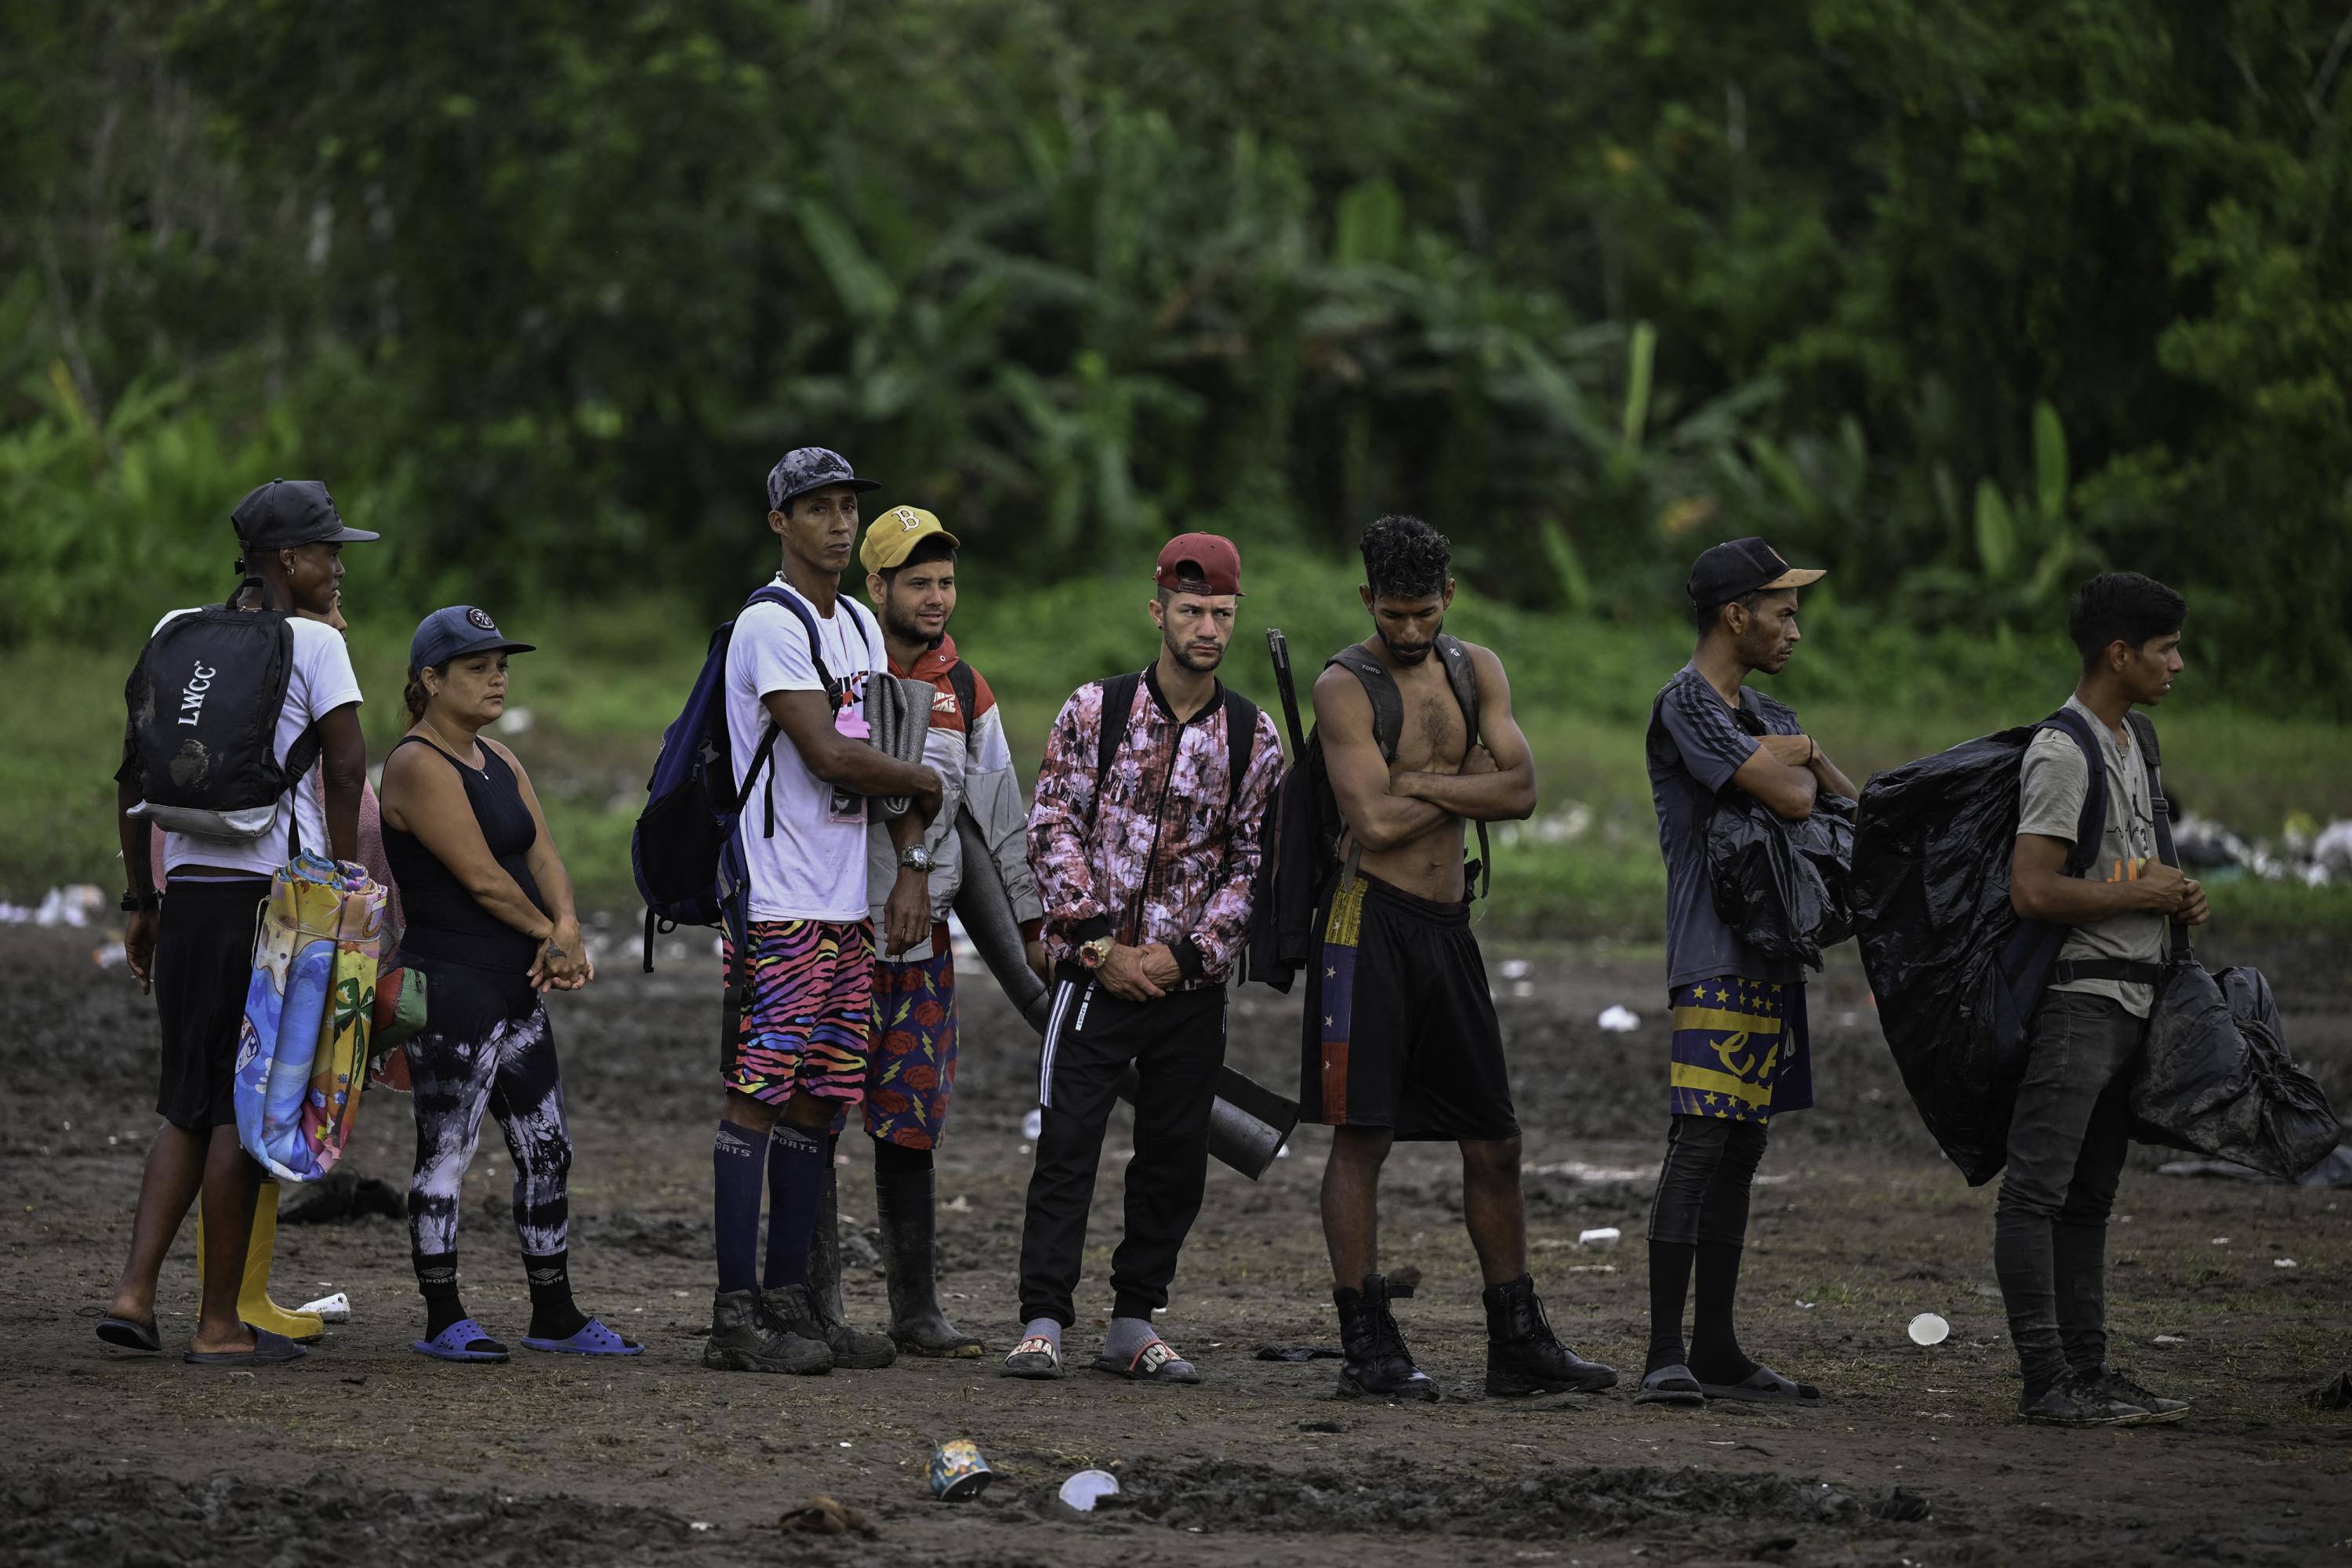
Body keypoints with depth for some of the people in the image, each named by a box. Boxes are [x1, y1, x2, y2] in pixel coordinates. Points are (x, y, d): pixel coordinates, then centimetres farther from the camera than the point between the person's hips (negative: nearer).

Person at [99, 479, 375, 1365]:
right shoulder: (313, 643, -5)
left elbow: (132, 776, 14)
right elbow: (348, 772, -12)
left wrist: (141, 902, 19)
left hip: (188, 892, 6)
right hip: (273, 893, -6)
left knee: (191, 1105, 14)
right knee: (243, 1109, -1)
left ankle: (134, 1292, 2)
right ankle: (220, 1322, 3)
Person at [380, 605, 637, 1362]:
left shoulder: (499, 761, 16)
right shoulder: (418, 767, -13)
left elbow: (542, 855, 7)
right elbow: (480, 875, -17)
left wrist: (567, 928, -11)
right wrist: (551, 937, -6)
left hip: (517, 988, 9)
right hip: (451, 986, -9)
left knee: (547, 1150, 11)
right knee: (446, 1154, -5)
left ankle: (555, 1314, 18)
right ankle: (443, 1320, 0)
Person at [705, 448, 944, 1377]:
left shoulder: (859, 628, 17)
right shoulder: (771, 627, -11)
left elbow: (884, 753, 18)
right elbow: (829, 755, -18)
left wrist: (912, 871, 5)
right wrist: (924, 784, -2)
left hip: (848, 908, 9)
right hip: (779, 908, -9)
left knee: (815, 1102, 9)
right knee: (758, 1099, -9)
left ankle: (789, 1301, 14)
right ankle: (736, 1315, -9)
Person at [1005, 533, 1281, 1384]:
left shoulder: (1253, 736, 4)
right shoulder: (1094, 711, -1)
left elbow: (1255, 862, 3)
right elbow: (1053, 830, -4)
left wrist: (1186, 954, -8)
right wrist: (1100, 944, -11)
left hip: (1192, 982, 3)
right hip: (1096, 968, -3)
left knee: (1175, 1157, 6)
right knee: (1067, 1145, -7)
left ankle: (1134, 1325, 15)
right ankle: (1043, 1322, -6)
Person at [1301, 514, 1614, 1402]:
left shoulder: (1477, 670, 11)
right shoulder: (1346, 686, -7)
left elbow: (1521, 791, -1)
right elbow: (1374, 822, -17)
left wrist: (1416, 781, -11)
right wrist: (1463, 780, -3)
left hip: (1448, 926, 6)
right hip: (1369, 919, -6)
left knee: (1493, 1142, 8)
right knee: (1361, 1136, -6)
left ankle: (1518, 1343, 15)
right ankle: (1368, 1347, -2)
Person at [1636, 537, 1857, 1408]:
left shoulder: (1765, 716, 20)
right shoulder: (1689, 704, -10)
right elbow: (1791, 796, -17)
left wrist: (1795, 762, 0)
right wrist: (1802, 762, 4)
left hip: (1769, 960, 10)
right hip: (1715, 960, -10)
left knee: (1741, 1150, 10)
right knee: (1698, 1143, -14)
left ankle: (1716, 1350, 14)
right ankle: (1666, 1359, -16)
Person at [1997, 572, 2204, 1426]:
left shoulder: (2128, 745, 17)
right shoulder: (2063, 755, -15)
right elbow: (2034, 891, -23)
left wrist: (2177, 901, 8)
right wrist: (2145, 893, -13)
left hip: (2130, 1000, 10)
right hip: (2076, 997, -10)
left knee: (2090, 1195, 12)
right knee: (2038, 1189, -8)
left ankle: (2088, 1371, 16)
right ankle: (2046, 1381, -10)